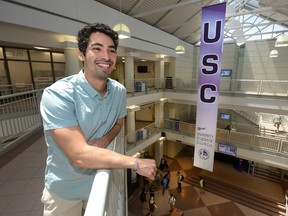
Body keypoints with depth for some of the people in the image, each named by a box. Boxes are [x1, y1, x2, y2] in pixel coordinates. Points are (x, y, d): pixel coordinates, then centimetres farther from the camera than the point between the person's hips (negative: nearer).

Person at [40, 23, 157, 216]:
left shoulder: (119, 91, -11)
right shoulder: (57, 95, -28)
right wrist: (136, 163, -28)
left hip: (101, 180, 4)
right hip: (65, 189, -3)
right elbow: (79, 155, -33)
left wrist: (104, 140, -17)